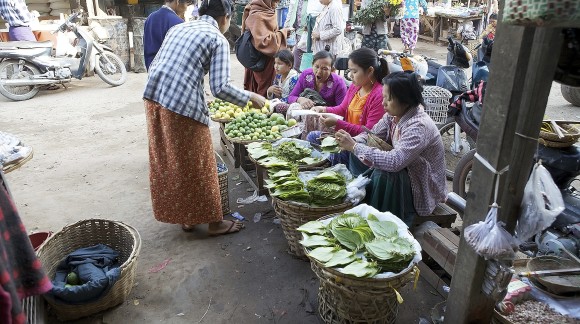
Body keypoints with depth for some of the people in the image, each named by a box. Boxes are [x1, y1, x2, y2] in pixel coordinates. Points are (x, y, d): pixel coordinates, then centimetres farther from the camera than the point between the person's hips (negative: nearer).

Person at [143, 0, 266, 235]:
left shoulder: (179, 28, 20)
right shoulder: (218, 40, 0)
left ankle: (184, 217, 31)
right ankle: (214, 222, 21)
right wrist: (250, 97, 5)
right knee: (196, 166, 6)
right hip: (183, 105, -7)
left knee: (166, 163, 16)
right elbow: (220, 88, -9)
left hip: (153, 97, 7)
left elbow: (154, 65, 20)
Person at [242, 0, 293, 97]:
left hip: (270, 60, 8)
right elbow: (263, 41, -25)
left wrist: (283, 33, 8)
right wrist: (282, 32, -17)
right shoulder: (256, 16, -16)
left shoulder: (267, 12, 10)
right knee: (264, 91, -4)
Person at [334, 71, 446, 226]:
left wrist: (354, 147, -37)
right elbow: (371, 135, 3)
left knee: (383, 174, -34)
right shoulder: (393, 115, -6)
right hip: (403, 172, 8)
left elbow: (394, 162, -40)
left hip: (423, 187, -8)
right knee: (357, 156, -2)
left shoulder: (419, 126, -29)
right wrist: (351, 142, -19)